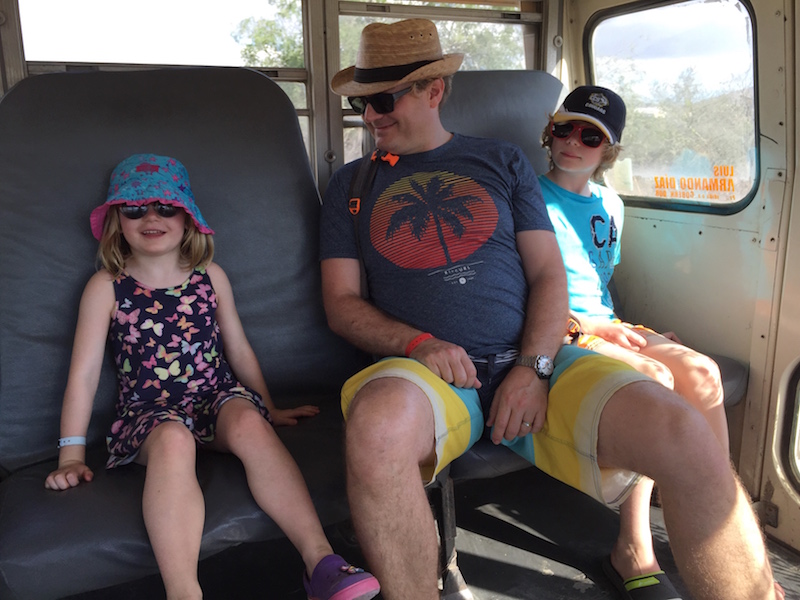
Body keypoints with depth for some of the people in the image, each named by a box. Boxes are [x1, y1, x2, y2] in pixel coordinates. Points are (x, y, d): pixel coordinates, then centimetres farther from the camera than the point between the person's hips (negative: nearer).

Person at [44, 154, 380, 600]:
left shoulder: (211, 276, 11)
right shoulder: (107, 287, 5)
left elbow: (239, 349, 17)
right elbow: (84, 372, 3)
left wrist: (270, 411, 20)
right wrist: (72, 454, -1)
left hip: (218, 398, 1)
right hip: (149, 411, -1)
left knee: (249, 422, -33)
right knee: (173, 439, -36)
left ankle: (321, 562, -39)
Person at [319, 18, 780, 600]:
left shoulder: (503, 162, 18)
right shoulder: (352, 185, 17)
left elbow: (548, 276, 10)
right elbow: (342, 304, 10)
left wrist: (533, 367, -9)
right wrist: (417, 343, -10)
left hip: (531, 362, 2)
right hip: (426, 371, -1)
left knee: (683, 432, -25)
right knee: (376, 421, -39)